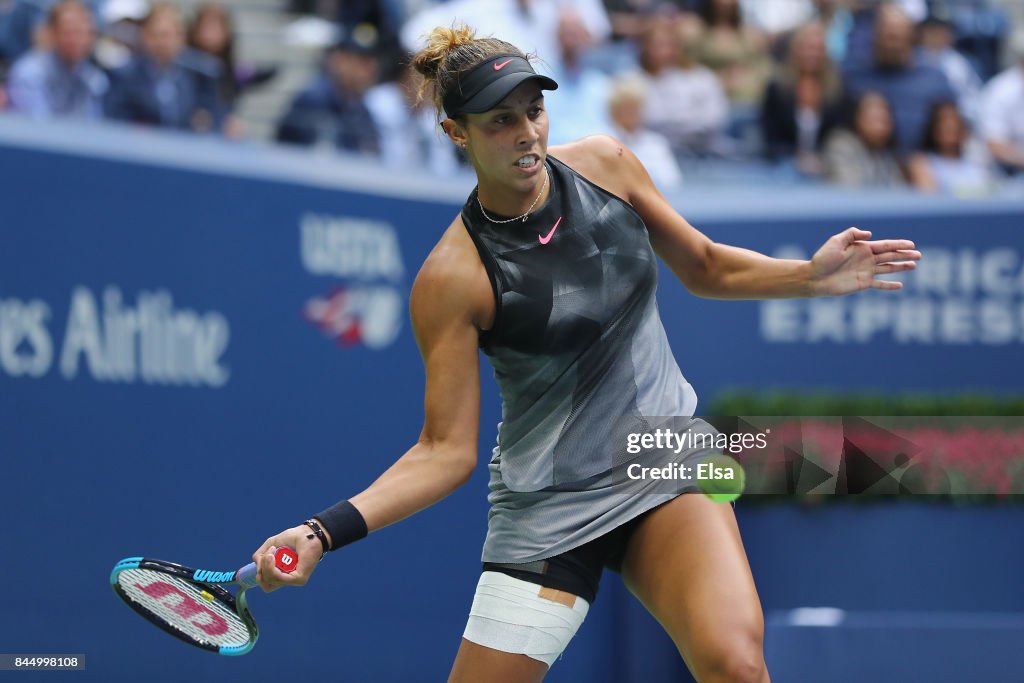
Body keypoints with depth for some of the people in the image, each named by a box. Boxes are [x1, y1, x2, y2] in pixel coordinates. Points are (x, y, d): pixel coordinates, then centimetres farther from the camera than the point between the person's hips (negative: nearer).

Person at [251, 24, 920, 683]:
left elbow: (705, 267, 14)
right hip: (548, 506, -2)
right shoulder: (451, 279, -15)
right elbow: (447, 451, -11)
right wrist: (325, 531, -24)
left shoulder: (604, 163, -2)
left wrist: (813, 275, -2)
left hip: (671, 457, 2)